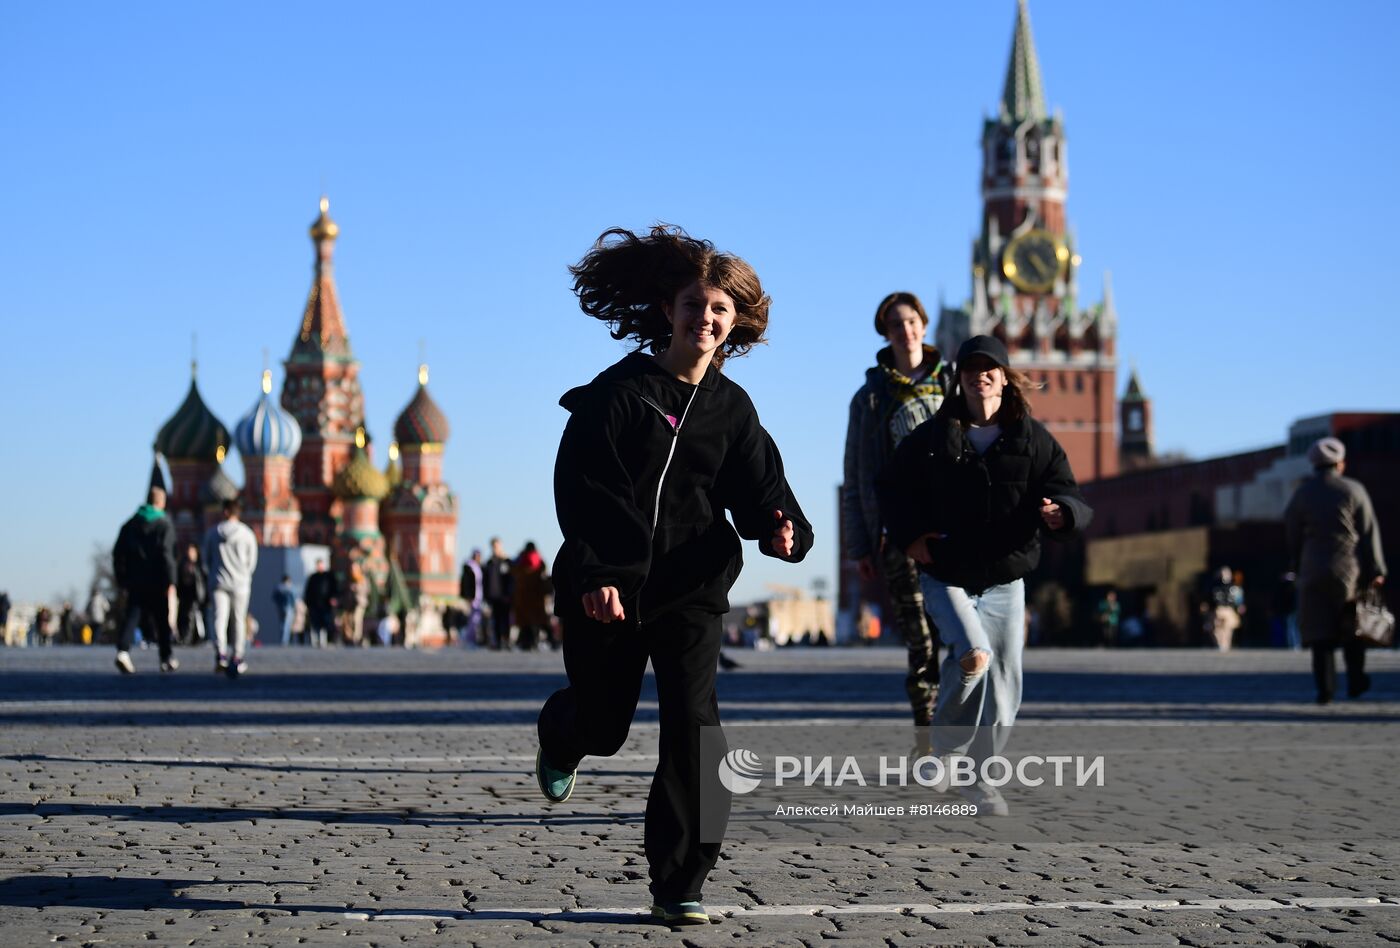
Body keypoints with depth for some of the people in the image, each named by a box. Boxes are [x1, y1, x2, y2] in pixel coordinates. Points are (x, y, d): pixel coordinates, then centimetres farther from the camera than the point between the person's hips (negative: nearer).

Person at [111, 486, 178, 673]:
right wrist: (170, 581, -15)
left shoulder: (130, 524, 10)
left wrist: (121, 580, 14)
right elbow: (166, 554, -15)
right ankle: (167, 659, 17)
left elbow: (118, 553, 9)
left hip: (135, 581, 3)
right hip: (157, 581, -3)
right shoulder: (164, 524, -5)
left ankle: (123, 650, -24)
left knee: (131, 616, -1)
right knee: (162, 619, 8)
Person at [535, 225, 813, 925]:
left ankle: (679, 885, -3)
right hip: (608, 589, -2)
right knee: (602, 725, 12)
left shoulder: (731, 407, 6)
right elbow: (580, 487, -11)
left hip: (692, 588, 2)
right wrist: (595, 574, -21)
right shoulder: (618, 390, -7)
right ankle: (559, 737, 53)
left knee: (693, 725, -11)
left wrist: (782, 529, -20)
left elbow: (757, 486, 3)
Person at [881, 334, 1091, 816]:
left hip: (1005, 582, 3)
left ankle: (975, 774, 23)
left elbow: (1071, 497, -3)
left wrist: (1061, 514, -26)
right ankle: (947, 744, 0)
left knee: (1003, 686, 3)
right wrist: (909, 535, -5)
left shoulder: (1033, 440, 1)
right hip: (946, 575, -3)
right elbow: (893, 488, 11)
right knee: (975, 655, -26)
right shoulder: (931, 437, -1)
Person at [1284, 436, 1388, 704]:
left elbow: (1293, 538, 6)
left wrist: (1298, 570, 15)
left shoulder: (1301, 494, 3)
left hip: (1314, 570, 1)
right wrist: (1376, 571, -3)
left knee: (1320, 631, 2)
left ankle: (1325, 687, -5)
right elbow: (1368, 532, -4)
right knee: (1352, 627, 14)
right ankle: (1355, 680, 15)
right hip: (1350, 568, -1)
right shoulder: (1354, 490, -2)